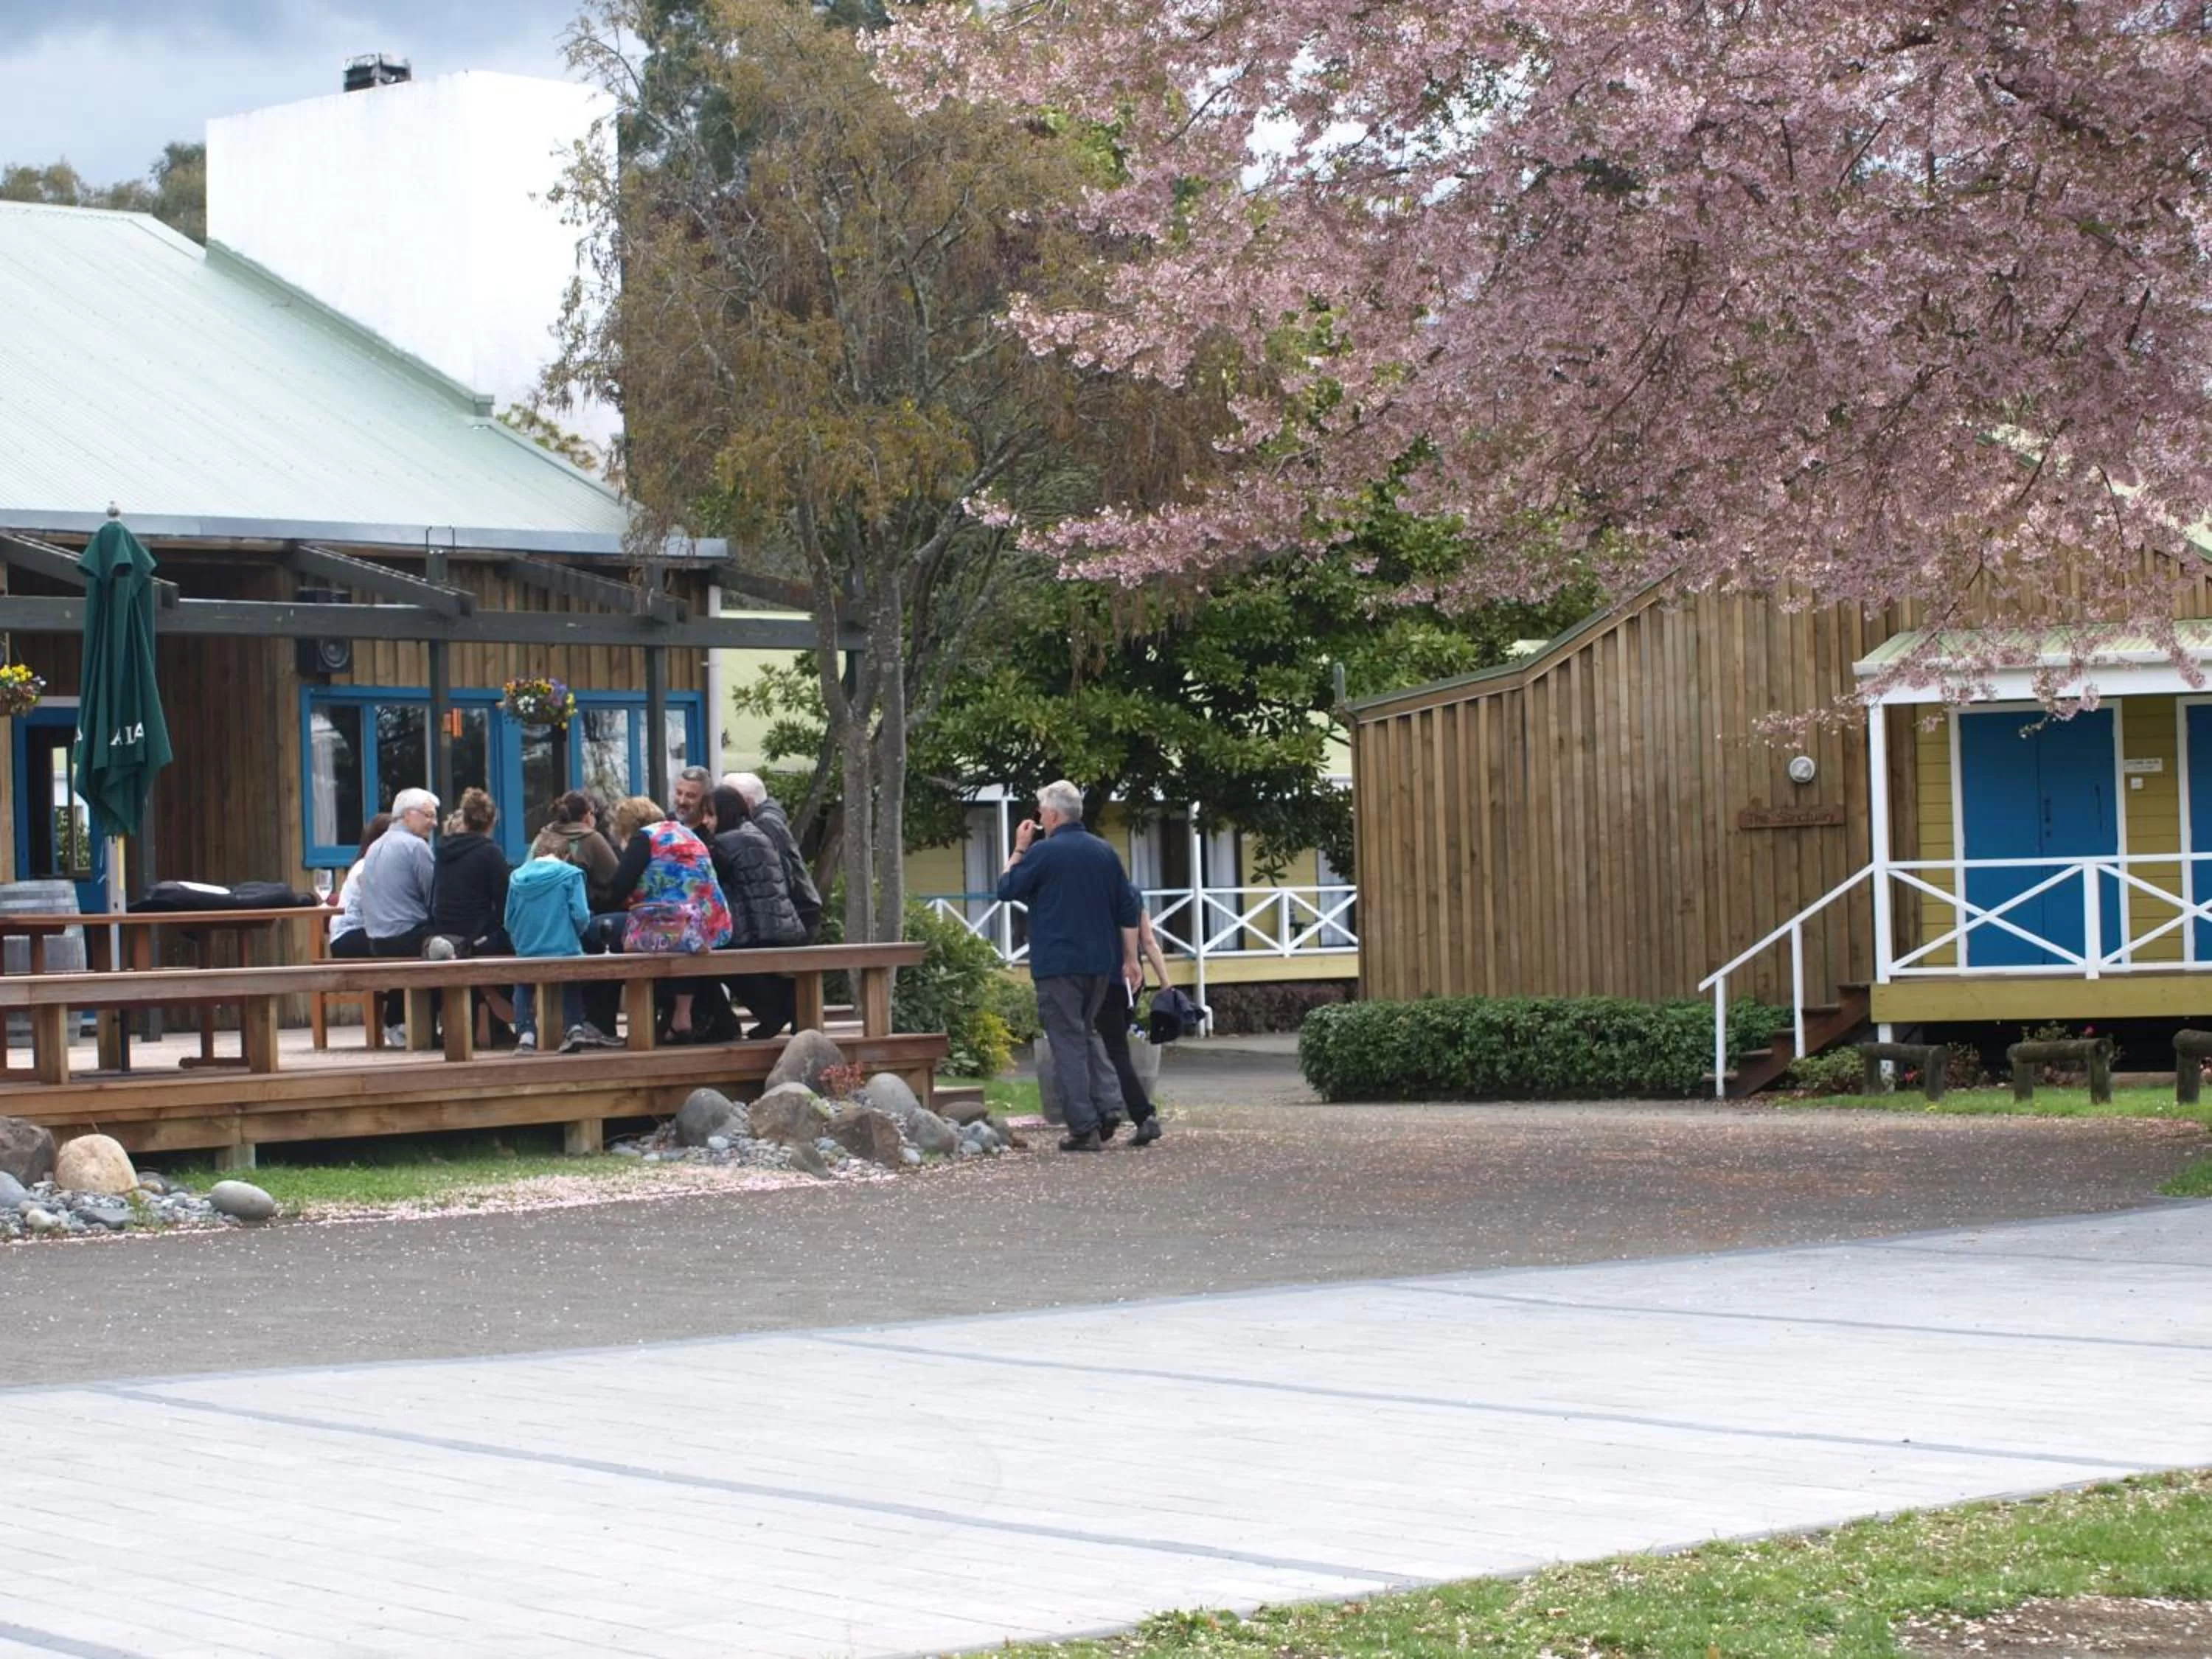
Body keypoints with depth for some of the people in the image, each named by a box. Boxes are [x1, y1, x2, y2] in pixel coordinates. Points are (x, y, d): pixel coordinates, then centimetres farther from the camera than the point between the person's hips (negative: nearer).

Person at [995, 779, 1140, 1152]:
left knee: (1068, 1041, -2)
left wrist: (1019, 849, 10)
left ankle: (1084, 1128, -5)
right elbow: (1128, 909, 11)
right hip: (1100, 963, 6)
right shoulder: (1104, 853, 9)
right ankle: (1110, 1103, 2)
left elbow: (1007, 889, 1)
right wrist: (1130, 960, 15)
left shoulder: (1043, 852, -10)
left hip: (1058, 964, -6)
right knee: (1087, 1031, 21)